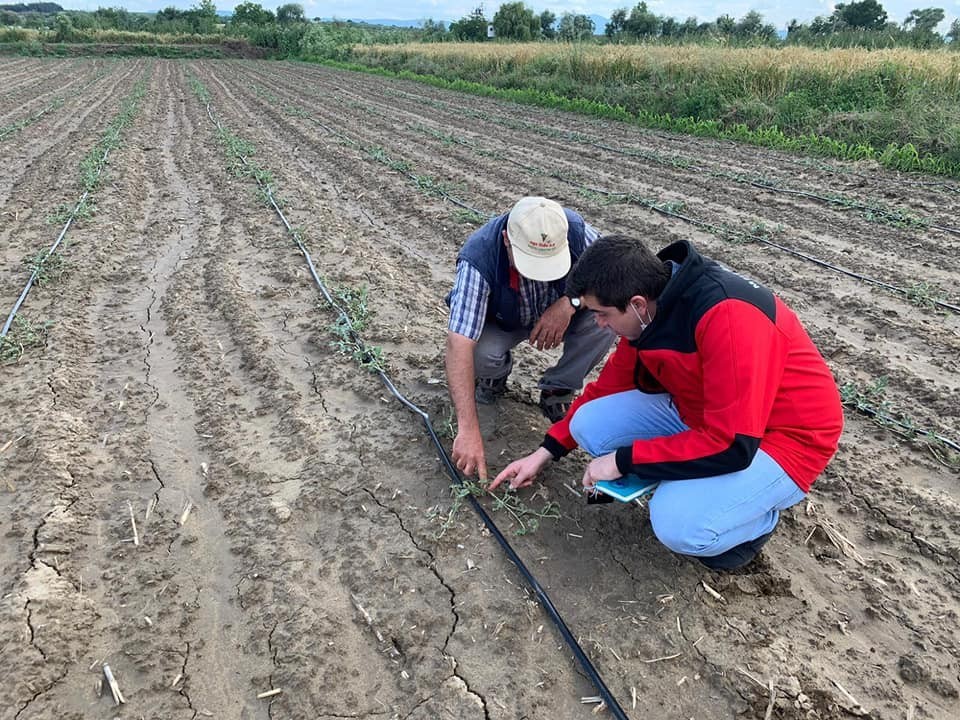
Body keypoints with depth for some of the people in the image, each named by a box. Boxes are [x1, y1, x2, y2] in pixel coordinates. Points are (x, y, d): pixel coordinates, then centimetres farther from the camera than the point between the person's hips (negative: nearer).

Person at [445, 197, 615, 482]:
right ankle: (497, 372, 4)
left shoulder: (574, 229, -29)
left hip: (559, 313, 2)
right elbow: (459, 345, -43)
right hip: (498, 323, -2)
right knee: (481, 354, -35)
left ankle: (556, 391, -4)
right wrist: (468, 430, -49)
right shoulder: (477, 260, -38)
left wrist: (570, 302, -36)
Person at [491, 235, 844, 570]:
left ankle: (756, 516, 3)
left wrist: (624, 461, -24)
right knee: (590, 426, -8)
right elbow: (610, 385, 6)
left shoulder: (728, 317, -33)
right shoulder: (653, 306, -7)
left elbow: (732, 446, -32)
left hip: (783, 440, -7)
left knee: (677, 524, -30)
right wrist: (545, 452, 6)